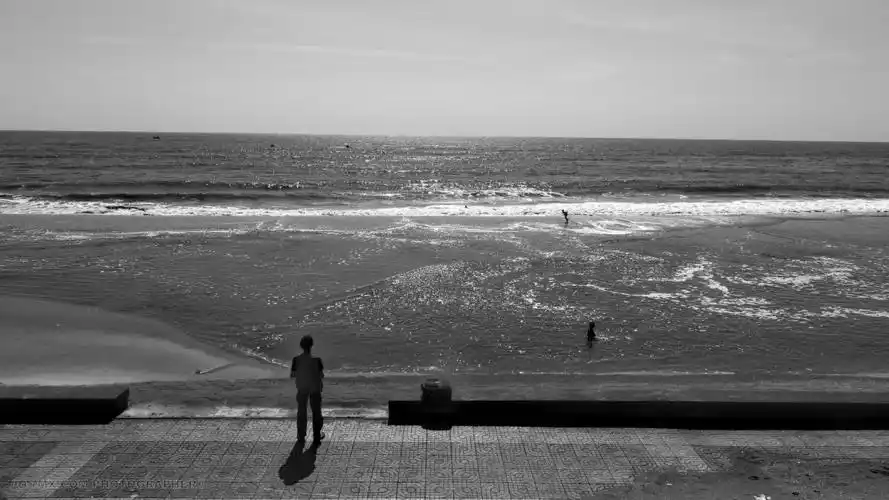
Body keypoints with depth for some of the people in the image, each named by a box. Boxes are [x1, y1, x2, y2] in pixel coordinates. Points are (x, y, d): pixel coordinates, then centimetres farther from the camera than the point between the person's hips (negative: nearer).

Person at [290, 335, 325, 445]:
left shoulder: (296, 359, -14)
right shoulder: (316, 359, -19)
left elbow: (292, 375, -9)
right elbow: (321, 375, -13)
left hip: (301, 388, 1)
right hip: (315, 387, -1)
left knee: (301, 412, 17)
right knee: (316, 412, 15)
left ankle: (301, 437, 24)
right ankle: (317, 436, 23)